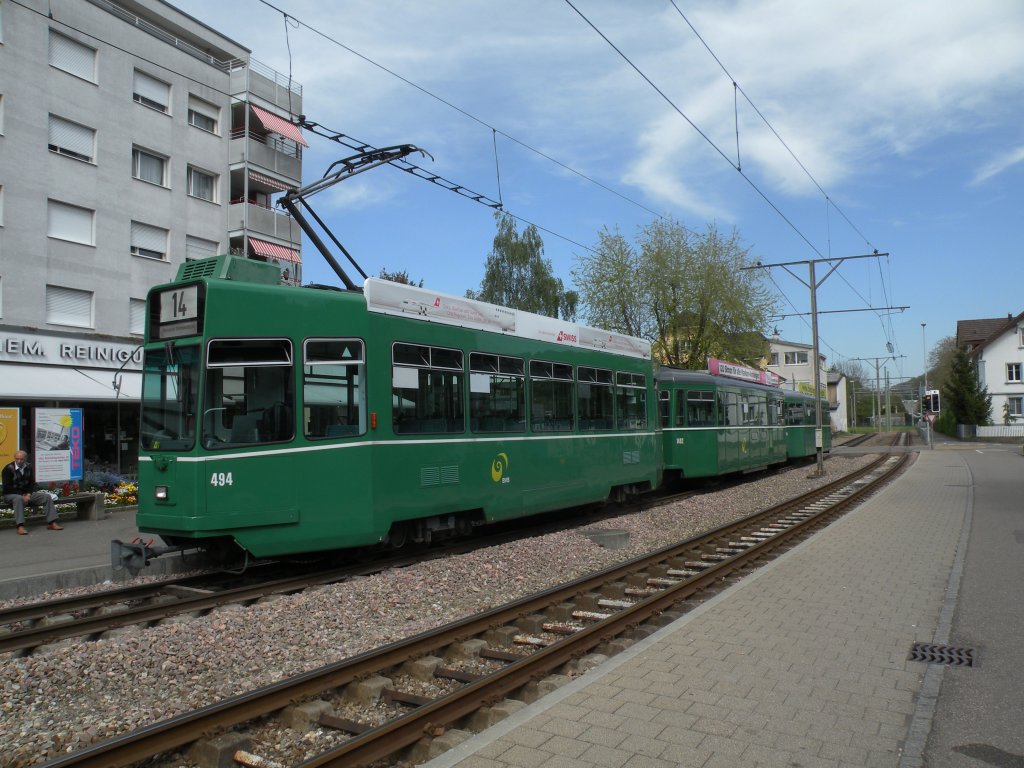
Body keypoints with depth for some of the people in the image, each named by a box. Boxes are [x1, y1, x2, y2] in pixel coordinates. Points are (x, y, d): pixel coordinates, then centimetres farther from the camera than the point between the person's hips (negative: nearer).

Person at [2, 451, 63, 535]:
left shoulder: (28, 468, 7)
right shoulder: (8, 469, -10)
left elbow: (32, 483, 9)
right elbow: (7, 487, -13)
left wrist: (29, 494, -9)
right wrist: (22, 495, -19)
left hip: (27, 493, 6)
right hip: (12, 494, -5)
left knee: (47, 496, -12)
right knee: (18, 499, -41)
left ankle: (52, 523, -14)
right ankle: (20, 526, -47)